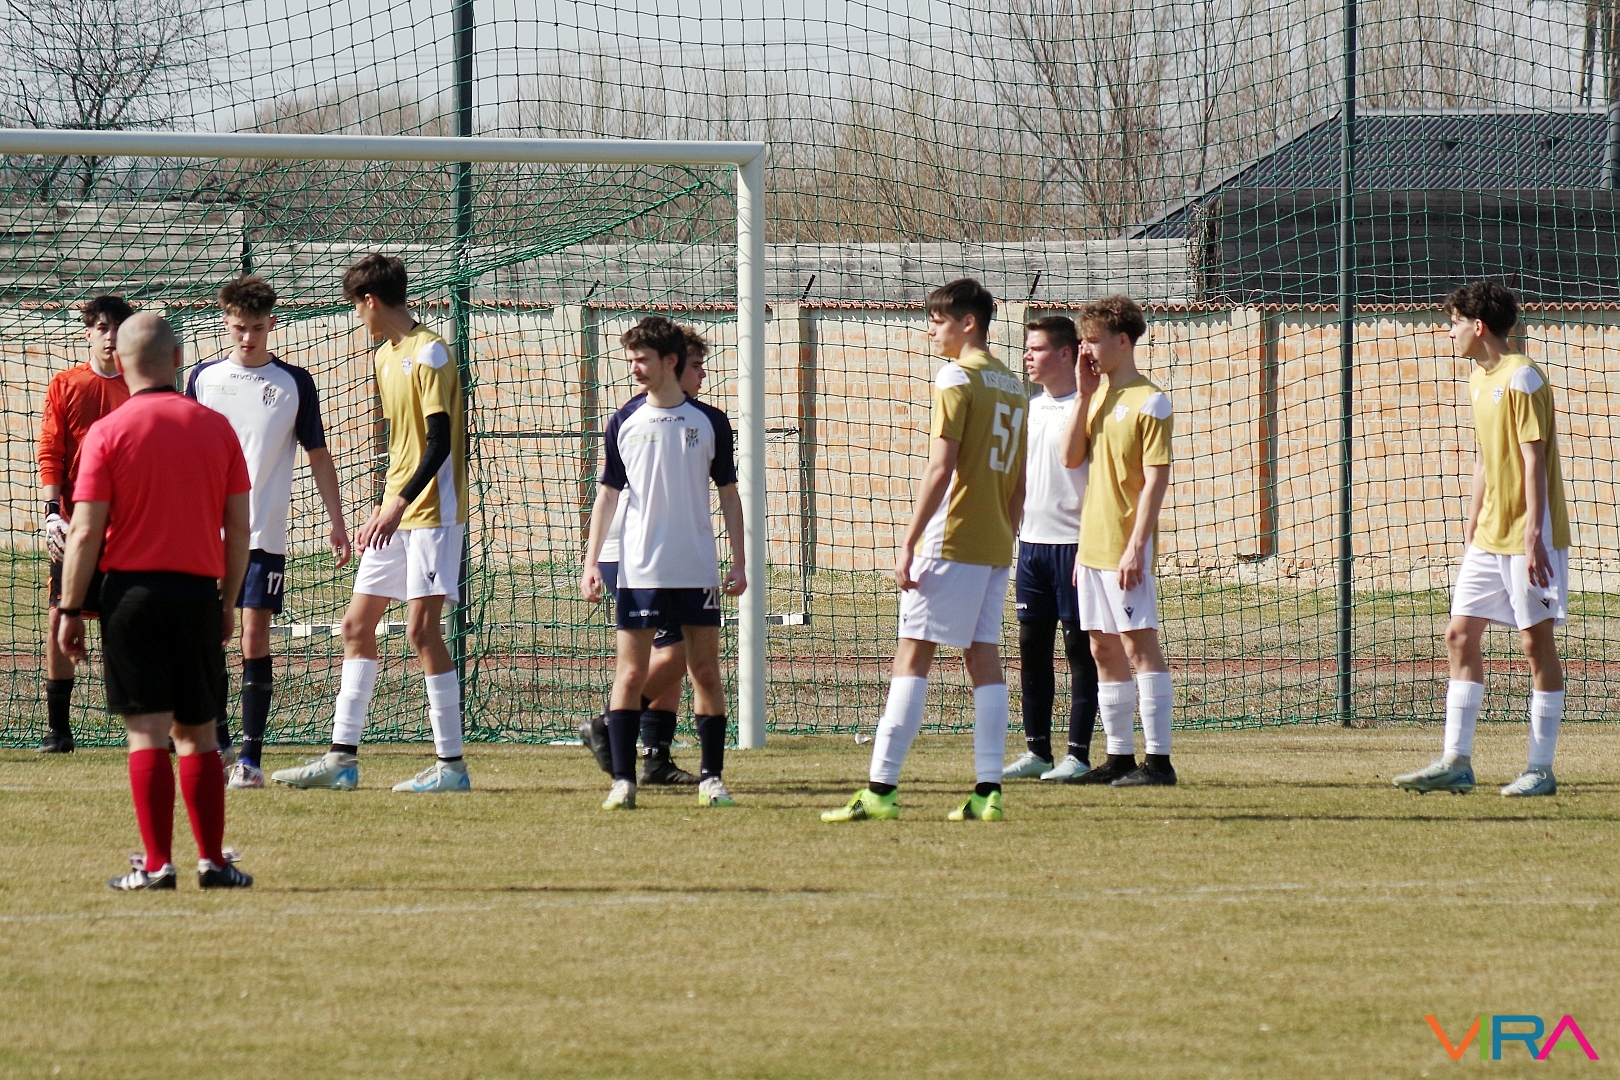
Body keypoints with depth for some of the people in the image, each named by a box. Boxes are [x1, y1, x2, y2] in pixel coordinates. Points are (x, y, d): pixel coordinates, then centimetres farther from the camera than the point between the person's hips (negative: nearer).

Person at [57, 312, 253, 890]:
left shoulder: (108, 433, -6)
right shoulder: (216, 428, 3)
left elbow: (86, 534, -8)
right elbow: (239, 527, 5)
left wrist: (71, 610, -1)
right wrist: (228, 599, 17)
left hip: (133, 588, -3)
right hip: (199, 592, 3)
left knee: (148, 731, -3)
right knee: (198, 733, 10)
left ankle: (156, 863, -6)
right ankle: (213, 859, 8)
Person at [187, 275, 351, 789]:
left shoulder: (294, 383, 3)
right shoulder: (204, 378, 6)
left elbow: (318, 456, 7)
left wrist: (336, 522, 2)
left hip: (264, 534, -2)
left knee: (254, 639, -6)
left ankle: (250, 756, -5)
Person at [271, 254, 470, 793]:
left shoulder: (429, 354, -13)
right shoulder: (387, 357, 15)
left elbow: (440, 442, -19)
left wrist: (400, 504, -24)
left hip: (431, 512, -10)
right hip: (395, 516, 10)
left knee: (422, 629, -10)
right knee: (357, 625, 8)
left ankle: (451, 764, -5)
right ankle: (342, 758, 10)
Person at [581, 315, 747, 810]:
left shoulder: (709, 422, 3)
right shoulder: (625, 422, 4)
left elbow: (729, 493, 8)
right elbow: (609, 492, 7)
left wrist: (739, 562, 4)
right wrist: (591, 561, 0)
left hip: (698, 570, 0)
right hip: (639, 570, 0)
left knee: (706, 673, 3)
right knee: (630, 673, -3)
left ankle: (711, 777, 10)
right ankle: (623, 779, -1)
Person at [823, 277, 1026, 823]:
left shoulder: (957, 378, -9)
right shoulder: (1013, 386, 15)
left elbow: (941, 468, -16)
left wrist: (909, 544, -15)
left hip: (951, 540, -8)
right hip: (996, 548, 8)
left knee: (913, 655, -8)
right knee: (984, 658, 6)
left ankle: (881, 787, -13)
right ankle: (988, 792, 1)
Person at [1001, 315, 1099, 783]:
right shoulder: (1028, 409, 14)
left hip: (1072, 544, -7)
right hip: (1031, 542, 7)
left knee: (1079, 648, -2)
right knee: (1031, 646, 7)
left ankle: (1078, 754, 1)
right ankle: (1036, 749, 12)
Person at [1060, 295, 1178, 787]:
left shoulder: (1149, 403, -10)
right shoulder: (1099, 397, 13)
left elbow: (1155, 480, -14)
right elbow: (1071, 457, 7)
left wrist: (1136, 547, -20)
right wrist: (1085, 395, 1)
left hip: (1125, 548, -8)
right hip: (1092, 544, 8)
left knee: (1139, 643, -9)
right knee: (1104, 649, 10)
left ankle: (1158, 758, -9)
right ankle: (1119, 756, 15)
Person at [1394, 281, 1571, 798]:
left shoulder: (1522, 378, -14)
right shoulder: (1479, 379, 14)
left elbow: (1534, 461, -17)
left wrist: (1534, 536, -21)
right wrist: (1473, 523, 20)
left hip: (1528, 533, -9)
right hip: (1490, 536, 9)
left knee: (1537, 640, -3)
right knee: (1460, 634, 4)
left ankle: (1541, 770, 1)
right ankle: (1456, 763, 6)